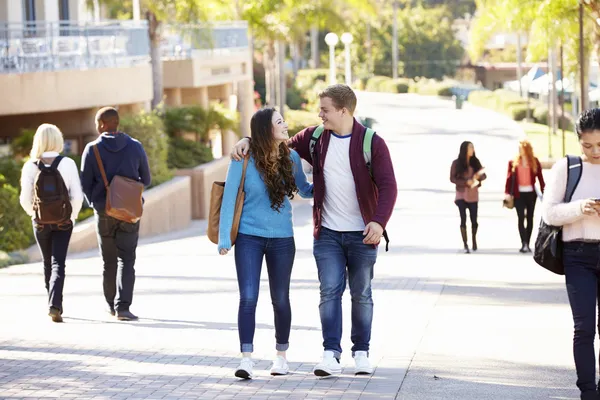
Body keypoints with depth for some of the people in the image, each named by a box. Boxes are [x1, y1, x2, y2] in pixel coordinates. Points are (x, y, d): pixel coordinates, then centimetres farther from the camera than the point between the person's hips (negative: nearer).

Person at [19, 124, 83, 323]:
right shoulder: (67, 164, -9)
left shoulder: (30, 166, -6)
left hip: (40, 222, 2)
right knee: (58, 264, -1)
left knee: (48, 264, 18)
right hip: (63, 222, -2)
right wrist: (73, 216, 4)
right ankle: (55, 305, -20)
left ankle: (55, 305, 29)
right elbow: (77, 195, -12)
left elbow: (25, 199, -5)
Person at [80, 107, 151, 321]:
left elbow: (86, 184, -3)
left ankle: (111, 304, 25)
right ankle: (123, 306, -14)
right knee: (126, 260, -1)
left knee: (109, 261, 13)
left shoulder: (92, 149, -5)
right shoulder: (135, 147, -1)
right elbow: (145, 180, 6)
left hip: (104, 212, 0)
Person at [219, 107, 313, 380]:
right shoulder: (244, 160, -10)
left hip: (282, 239, 3)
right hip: (249, 237, -3)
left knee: (280, 298, 11)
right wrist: (224, 238, -9)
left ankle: (281, 356, 25)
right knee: (248, 297, -11)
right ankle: (246, 359, -9)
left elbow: (305, 190, 15)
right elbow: (229, 198, -6)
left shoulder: (291, 158, 0)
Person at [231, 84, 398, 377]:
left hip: (362, 233, -2)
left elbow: (387, 186, -12)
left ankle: (361, 352, 16)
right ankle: (331, 354, -9)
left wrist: (379, 221, -25)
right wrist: (249, 141, 0)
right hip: (327, 232, 2)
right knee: (330, 292, -7)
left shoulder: (372, 143, -8)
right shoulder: (314, 137, 3)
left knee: (361, 294, 7)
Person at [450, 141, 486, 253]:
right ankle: (465, 245, -6)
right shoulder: (456, 163, -3)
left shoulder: (475, 162, 5)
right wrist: (466, 182, -18)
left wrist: (478, 176, -18)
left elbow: (484, 175, 5)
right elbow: (452, 178, -6)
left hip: (473, 195, 3)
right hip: (461, 194, -3)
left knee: (474, 219, 6)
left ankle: (474, 240, 29)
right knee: (463, 219, -9)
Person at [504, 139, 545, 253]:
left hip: (531, 193, 1)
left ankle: (527, 244, 13)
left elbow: (540, 177, 4)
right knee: (521, 218, -10)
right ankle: (524, 244, -15)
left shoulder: (534, 162, 4)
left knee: (530, 218, 6)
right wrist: (507, 193, -9)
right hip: (519, 194, -1)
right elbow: (509, 178, 0)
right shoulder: (513, 162, 3)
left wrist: (544, 192, -2)